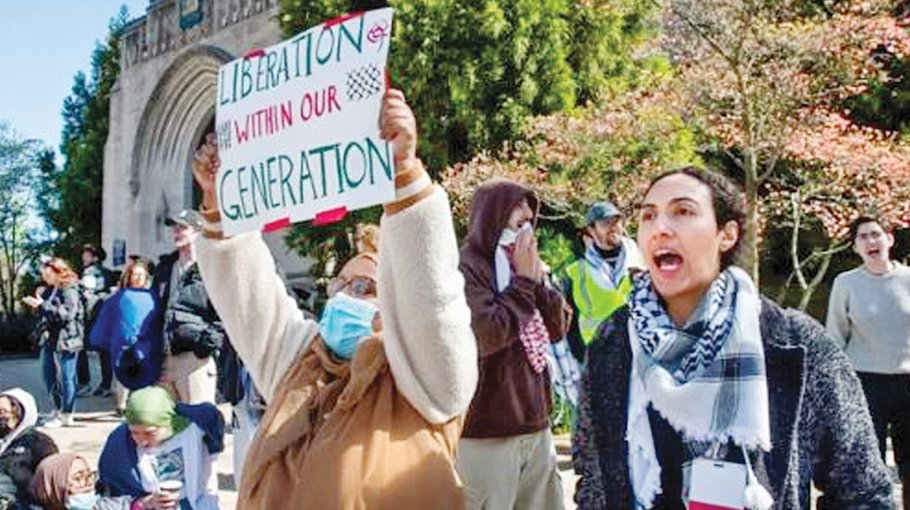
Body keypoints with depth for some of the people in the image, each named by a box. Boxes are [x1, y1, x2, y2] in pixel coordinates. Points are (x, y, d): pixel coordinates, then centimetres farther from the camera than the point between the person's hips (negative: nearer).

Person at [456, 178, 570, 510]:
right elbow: (484, 337, -22)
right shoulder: (466, 267, -10)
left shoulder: (522, 266, 14)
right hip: (488, 430, -7)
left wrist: (537, 279, -2)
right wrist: (523, 282, -13)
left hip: (534, 425, 8)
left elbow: (559, 328, 10)